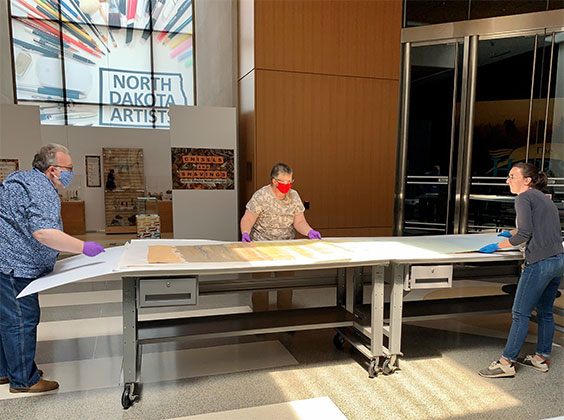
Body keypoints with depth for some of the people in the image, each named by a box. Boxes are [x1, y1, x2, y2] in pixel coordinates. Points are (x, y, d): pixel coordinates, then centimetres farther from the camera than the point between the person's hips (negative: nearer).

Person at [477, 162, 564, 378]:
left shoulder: (524, 198, -7)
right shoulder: (545, 199, 19)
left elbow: (525, 234, -15)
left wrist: (498, 246, -6)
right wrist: (512, 232, 37)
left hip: (540, 263, -9)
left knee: (521, 313, -4)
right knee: (545, 312, 18)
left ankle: (506, 363, 1)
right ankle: (542, 358, 29)